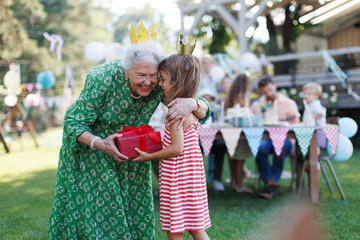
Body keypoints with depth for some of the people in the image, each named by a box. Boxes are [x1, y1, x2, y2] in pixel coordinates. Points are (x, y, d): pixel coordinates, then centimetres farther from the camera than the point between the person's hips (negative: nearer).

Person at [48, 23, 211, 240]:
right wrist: (100, 144, -43)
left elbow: (204, 111, -20)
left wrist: (192, 103, -43)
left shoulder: (159, 83, -23)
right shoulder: (104, 78, -32)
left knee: (136, 210, 6)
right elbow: (74, 123, -25)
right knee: (98, 209, -4)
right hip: (89, 145, -3)